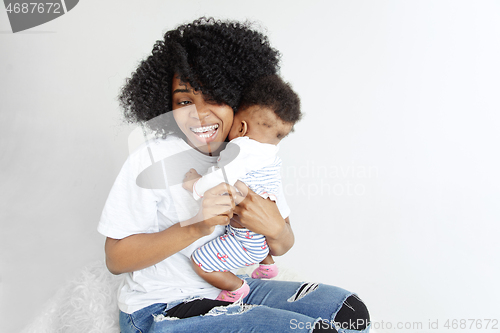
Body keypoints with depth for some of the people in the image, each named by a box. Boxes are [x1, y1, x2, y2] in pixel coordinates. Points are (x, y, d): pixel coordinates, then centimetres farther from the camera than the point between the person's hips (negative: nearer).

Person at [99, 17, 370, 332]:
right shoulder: (151, 161, -16)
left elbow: (282, 247, 3)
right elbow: (116, 259, -15)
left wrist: (275, 229, -21)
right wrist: (197, 227, -28)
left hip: (229, 290, 6)